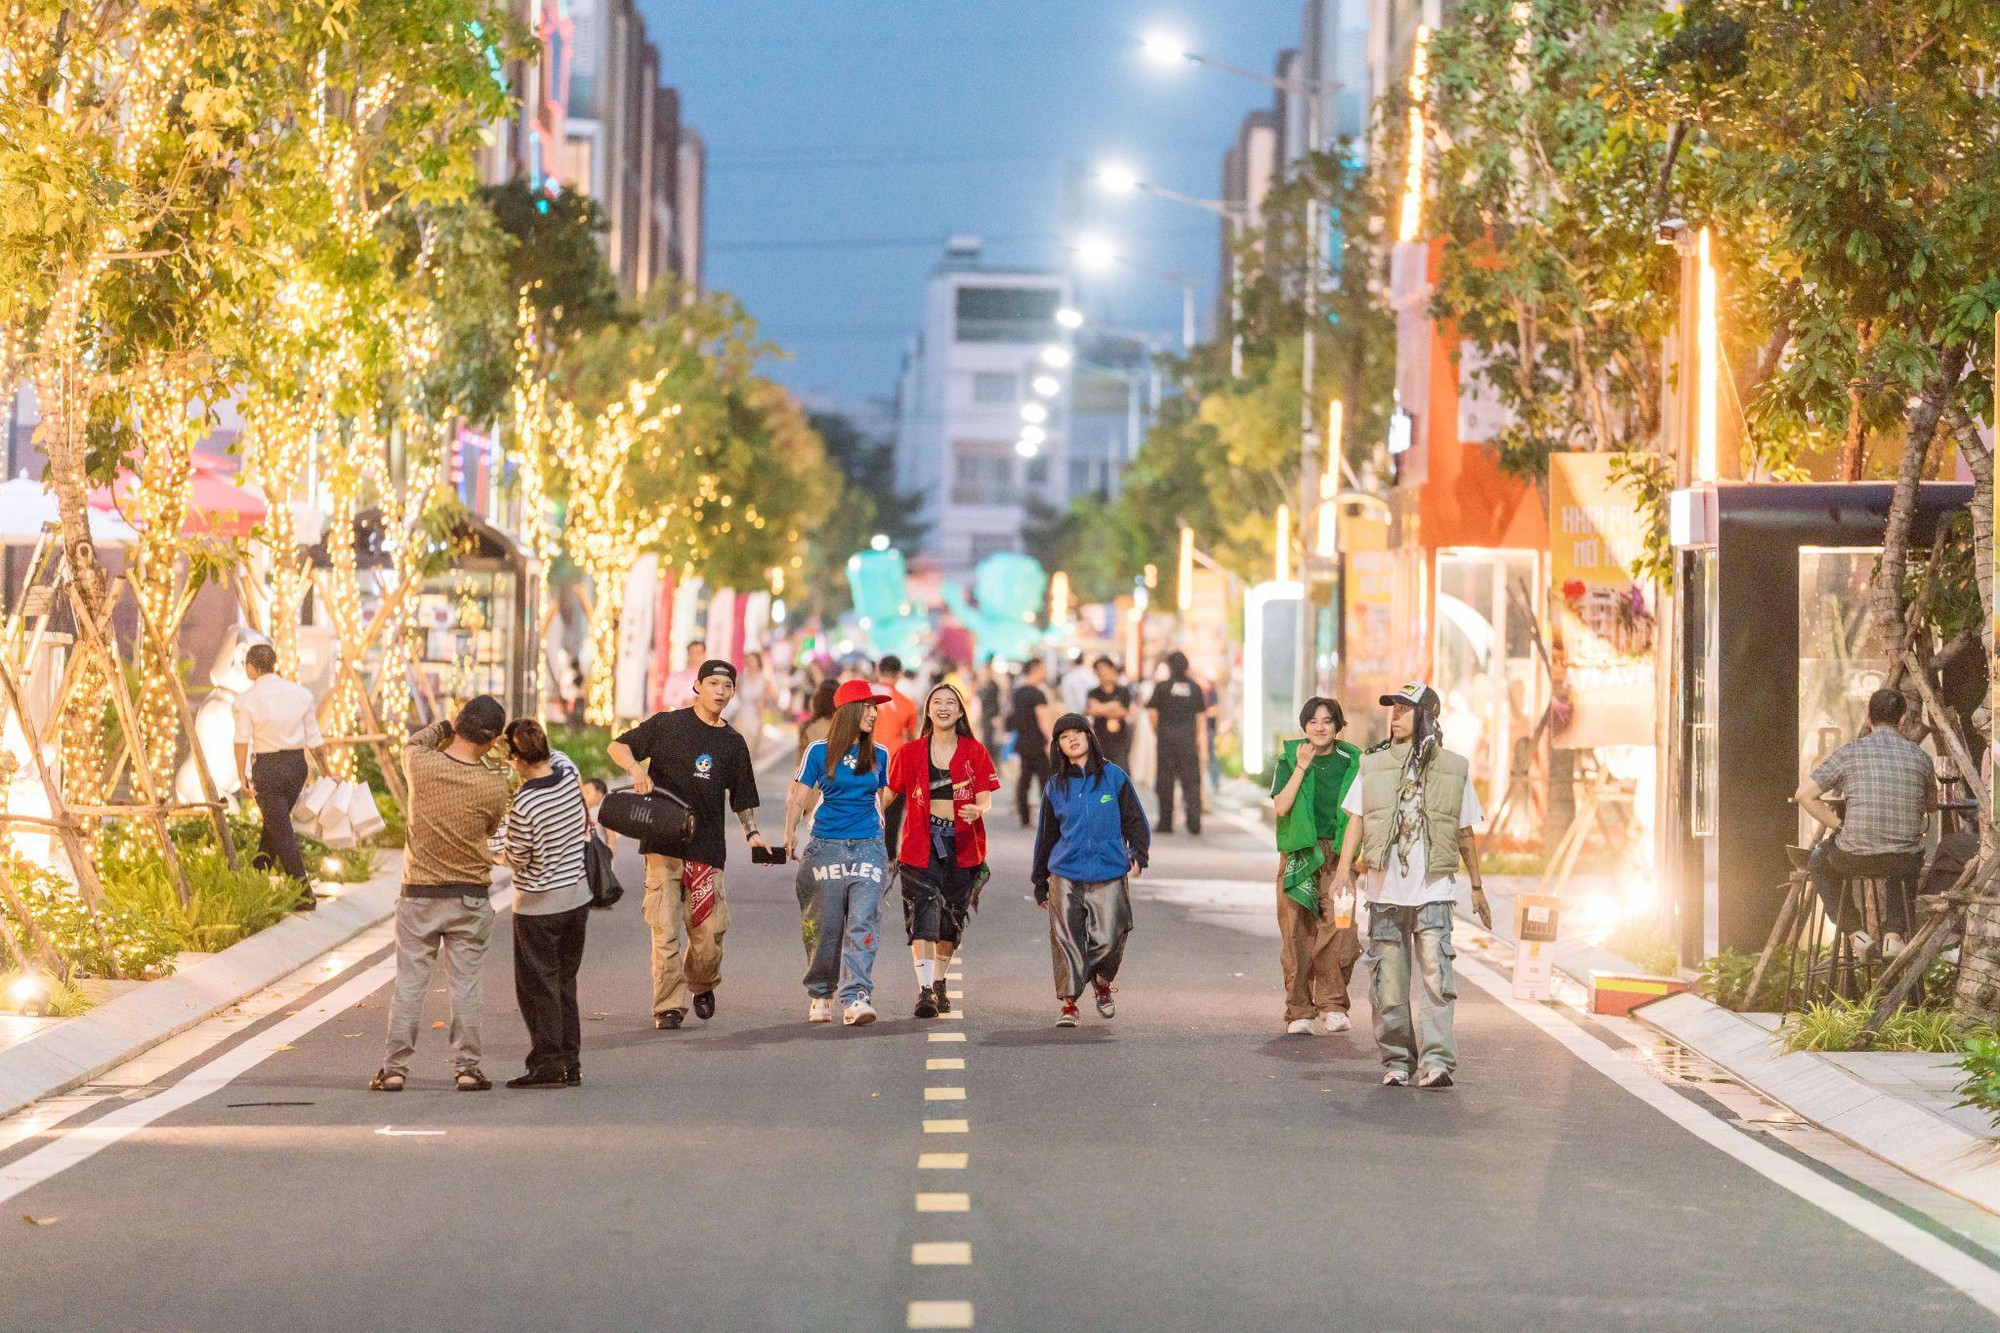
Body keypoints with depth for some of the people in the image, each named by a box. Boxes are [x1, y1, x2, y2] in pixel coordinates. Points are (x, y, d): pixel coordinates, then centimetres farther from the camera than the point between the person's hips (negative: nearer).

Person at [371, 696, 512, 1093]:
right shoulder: (493, 786, -13)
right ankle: (467, 1068, 9)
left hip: (419, 896, 1)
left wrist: (445, 727, 22)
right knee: (465, 984, 7)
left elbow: (412, 744, 14)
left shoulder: (421, 765, -11)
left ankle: (395, 1068, 8)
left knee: (409, 983, 6)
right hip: (471, 899, -1)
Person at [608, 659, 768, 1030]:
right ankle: (669, 1006, -3)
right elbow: (617, 746, 6)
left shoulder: (733, 742, 14)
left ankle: (702, 985, 29)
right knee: (665, 928, -8)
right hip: (663, 843, -3)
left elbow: (742, 797, 18)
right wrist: (637, 770, -13)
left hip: (707, 846, 3)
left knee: (709, 930, 0)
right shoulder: (668, 724, 3)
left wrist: (752, 832, 2)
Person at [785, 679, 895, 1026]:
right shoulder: (819, 751, 1)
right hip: (826, 847, -1)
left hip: (868, 848, 1)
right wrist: (790, 834, -8)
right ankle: (820, 995, 20)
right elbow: (799, 798, 2)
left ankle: (857, 998, -19)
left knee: (863, 923, -12)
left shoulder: (878, 755, 10)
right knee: (824, 927, 2)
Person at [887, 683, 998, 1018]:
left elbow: (985, 798, -2)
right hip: (920, 843, -2)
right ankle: (925, 991, -22)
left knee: (951, 920, 11)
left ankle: (938, 984, 30)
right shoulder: (910, 753, 5)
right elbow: (889, 793, 8)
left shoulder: (975, 752, 4)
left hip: (963, 845, 2)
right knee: (923, 915, -16)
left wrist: (978, 810, -23)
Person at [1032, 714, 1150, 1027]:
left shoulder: (1113, 777, 4)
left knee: (1108, 939, -6)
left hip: (1109, 875, -1)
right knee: (1067, 940, -5)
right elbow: (1046, 835, 16)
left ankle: (1102, 983, 24)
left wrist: (1138, 854, -9)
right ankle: (1068, 1003, 4)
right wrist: (1040, 882, 17)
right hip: (1066, 876, 1)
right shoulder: (1056, 787, 9)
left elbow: (1134, 820, 7)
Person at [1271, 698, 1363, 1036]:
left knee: (1340, 932, -14)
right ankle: (1298, 1012, 4)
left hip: (1339, 856, 1)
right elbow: (1281, 806, -8)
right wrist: (1301, 768, -13)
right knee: (1297, 935, -3)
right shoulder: (1290, 758, 5)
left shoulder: (1351, 761, 8)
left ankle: (1332, 1006, -4)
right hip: (1299, 855, 0)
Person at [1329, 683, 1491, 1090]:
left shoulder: (1453, 769, 6)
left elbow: (1465, 834, 13)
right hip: (1385, 889, 2)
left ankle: (1436, 1060, -17)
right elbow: (1355, 819, 3)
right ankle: (1396, 1061, 10)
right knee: (1389, 982, 3)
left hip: (1433, 889, -2)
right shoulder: (1373, 765, 9)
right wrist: (1345, 865, -13)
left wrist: (1476, 887, 17)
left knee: (1436, 977, -12)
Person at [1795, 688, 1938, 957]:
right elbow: (1931, 805, 20)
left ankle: (1854, 931, 19)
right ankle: (1894, 933, 23)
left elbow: (1804, 795, -3)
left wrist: (1840, 826, 5)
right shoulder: (1920, 757, 4)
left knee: (1818, 861, 31)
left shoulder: (1850, 752, -2)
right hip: (1905, 861, 2)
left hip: (1855, 857, -2)